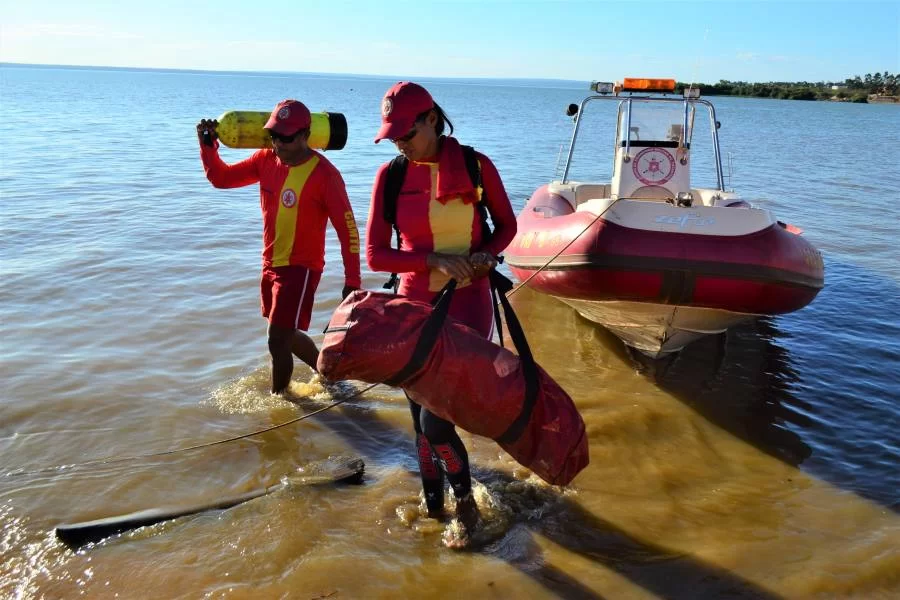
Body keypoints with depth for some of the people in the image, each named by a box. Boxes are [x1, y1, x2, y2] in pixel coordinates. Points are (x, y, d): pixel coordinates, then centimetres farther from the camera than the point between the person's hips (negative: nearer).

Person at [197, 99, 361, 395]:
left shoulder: (324, 174, -19)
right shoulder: (266, 159, 0)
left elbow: (347, 228, -17)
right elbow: (222, 178, 8)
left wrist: (352, 282, -17)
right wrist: (207, 144, -9)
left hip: (301, 267, -7)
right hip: (270, 264, 8)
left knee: (278, 340, -7)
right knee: (286, 334, 21)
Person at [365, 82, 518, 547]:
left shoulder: (476, 166, -7)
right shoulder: (390, 175, -4)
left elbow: (506, 225, 8)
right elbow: (375, 254, -7)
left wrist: (487, 254, -13)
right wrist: (434, 259, -20)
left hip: (467, 302, -3)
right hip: (415, 304, 3)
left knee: (435, 420, -12)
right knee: (420, 419, 12)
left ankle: (465, 503, 14)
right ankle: (432, 507, 34)